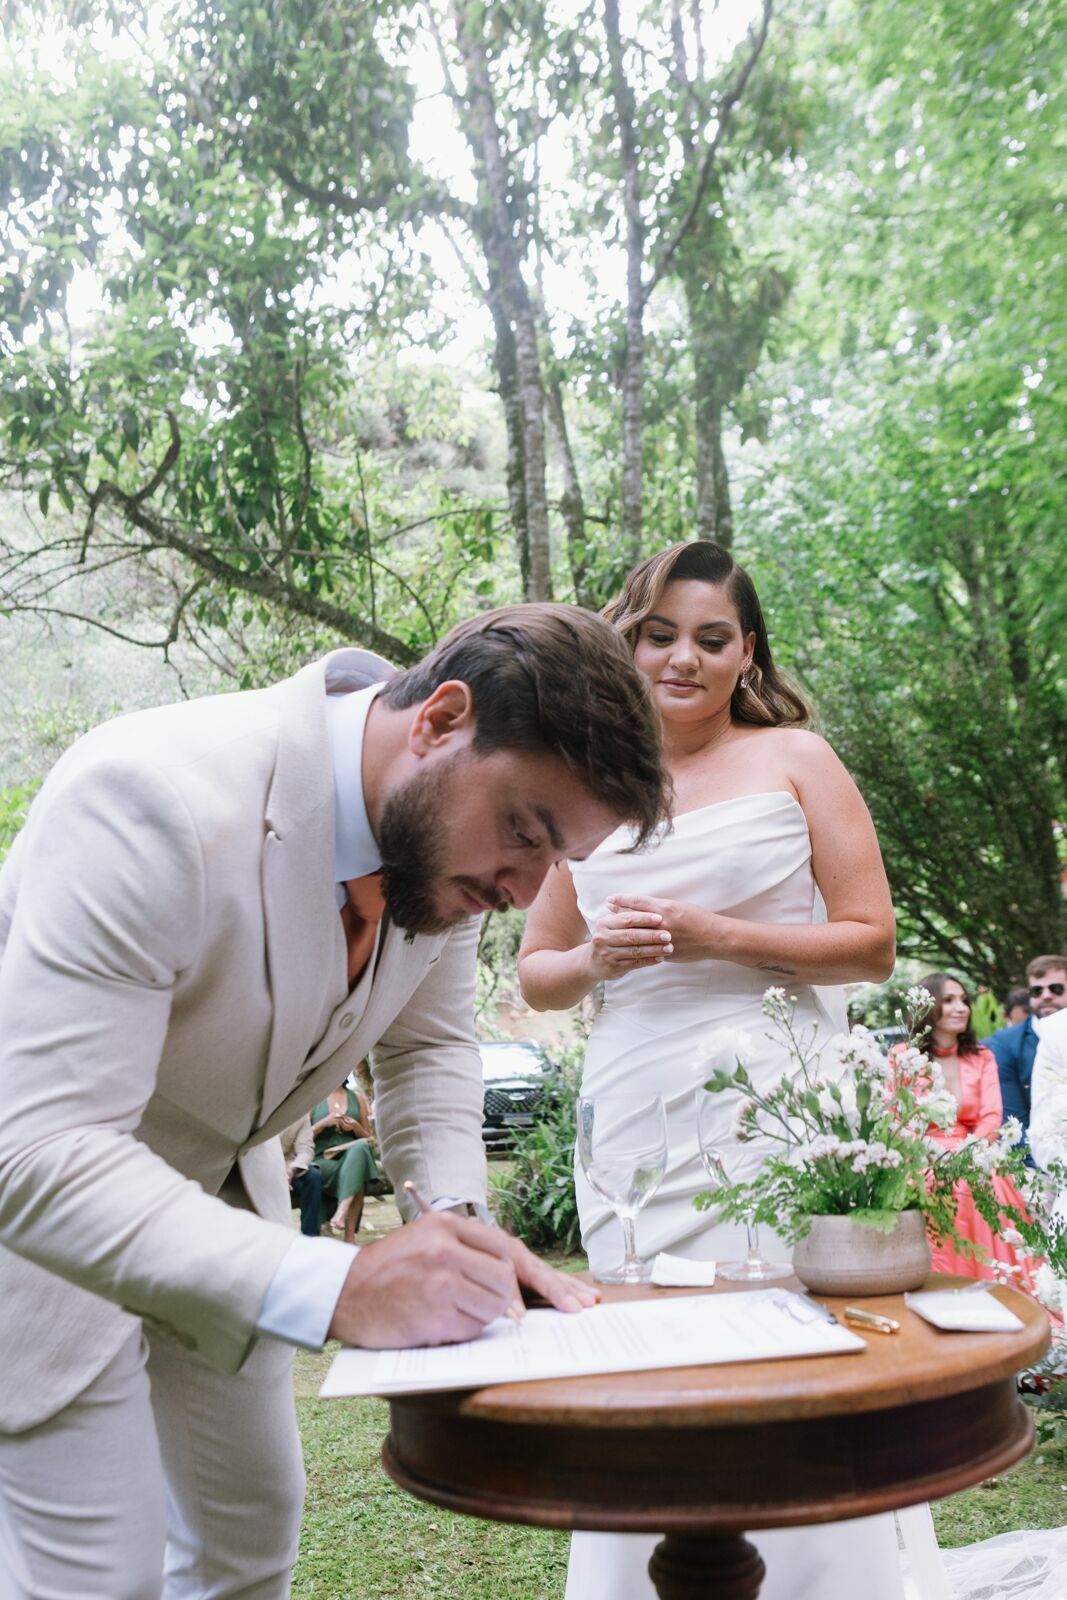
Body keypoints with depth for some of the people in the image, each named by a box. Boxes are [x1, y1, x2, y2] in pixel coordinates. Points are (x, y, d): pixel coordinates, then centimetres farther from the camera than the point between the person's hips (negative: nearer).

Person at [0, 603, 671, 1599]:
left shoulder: (448, 826, -13)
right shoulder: (149, 797, -37)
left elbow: (425, 1042, 3)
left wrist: (455, 1216, -16)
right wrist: (332, 1288, -48)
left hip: (215, 1184, 7)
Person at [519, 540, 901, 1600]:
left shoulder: (794, 759, 5)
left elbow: (871, 945, 0)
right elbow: (536, 972, 18)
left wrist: (714, 936, -12)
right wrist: (599, 957, -5)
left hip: (773, 1107, -3)